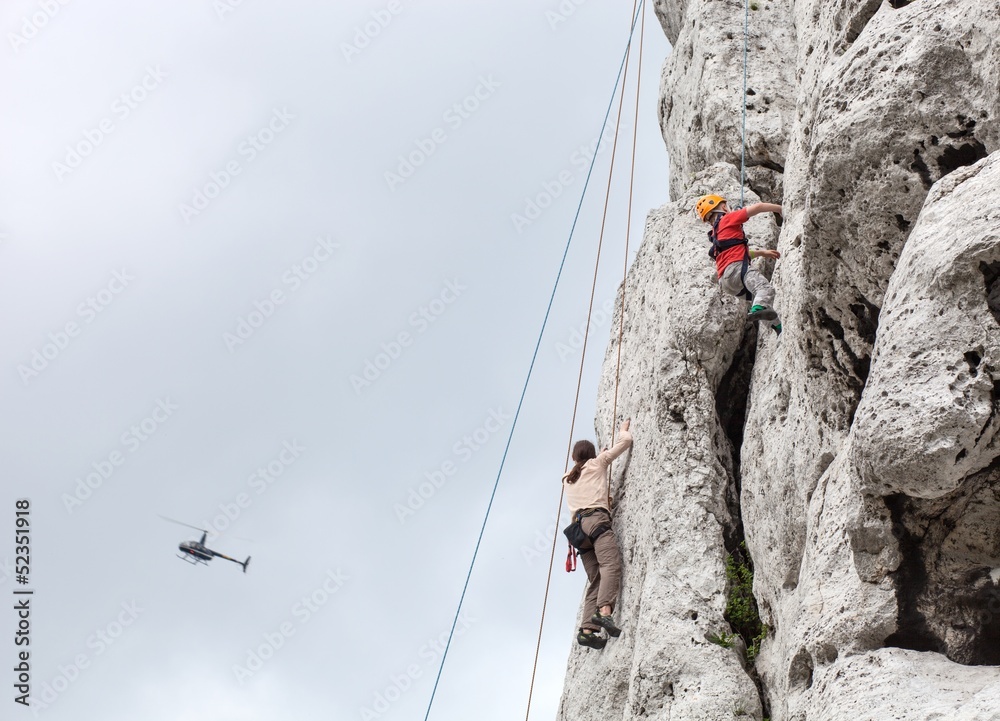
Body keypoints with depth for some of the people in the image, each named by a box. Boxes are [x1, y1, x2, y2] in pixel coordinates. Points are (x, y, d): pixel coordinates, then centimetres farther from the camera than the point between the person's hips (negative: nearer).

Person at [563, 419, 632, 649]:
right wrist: (624, 429, 39)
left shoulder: (568, 479, 30)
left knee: (596, 580, -1)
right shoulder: (596, 464, 16)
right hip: (597, 519, -6)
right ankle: (604, 611, -49)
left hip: (579, 524, 6)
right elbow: (625, 441, 17)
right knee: (611, 564, -25)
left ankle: (587, 629, -18)